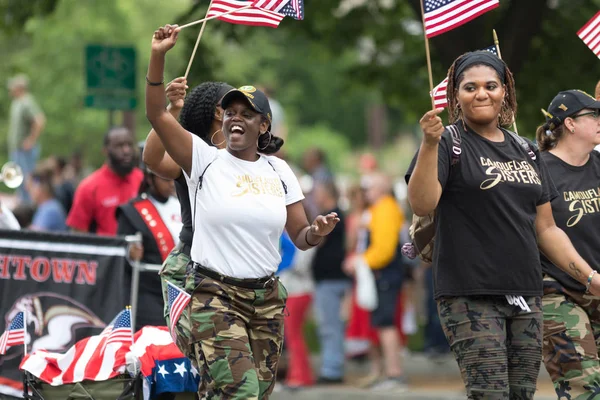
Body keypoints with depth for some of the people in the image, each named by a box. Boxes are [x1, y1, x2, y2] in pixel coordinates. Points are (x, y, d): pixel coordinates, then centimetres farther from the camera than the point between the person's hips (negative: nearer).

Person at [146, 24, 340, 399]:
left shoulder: (279, 171, 9)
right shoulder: (205, 160, -1)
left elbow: (300, 237, 9)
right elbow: (157, 113, -11)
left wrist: (317, 233, -15)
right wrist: (158, 57, -21)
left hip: (266, 298, 4)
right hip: (215, 294, -4)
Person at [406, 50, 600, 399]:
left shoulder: (527, 152, 16)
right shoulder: (449, 143, -2)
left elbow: (546, 229, 19)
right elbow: (422, 205, -17)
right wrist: (430, 144, -28)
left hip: (525, 297, 6)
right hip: (471, 297, -6)